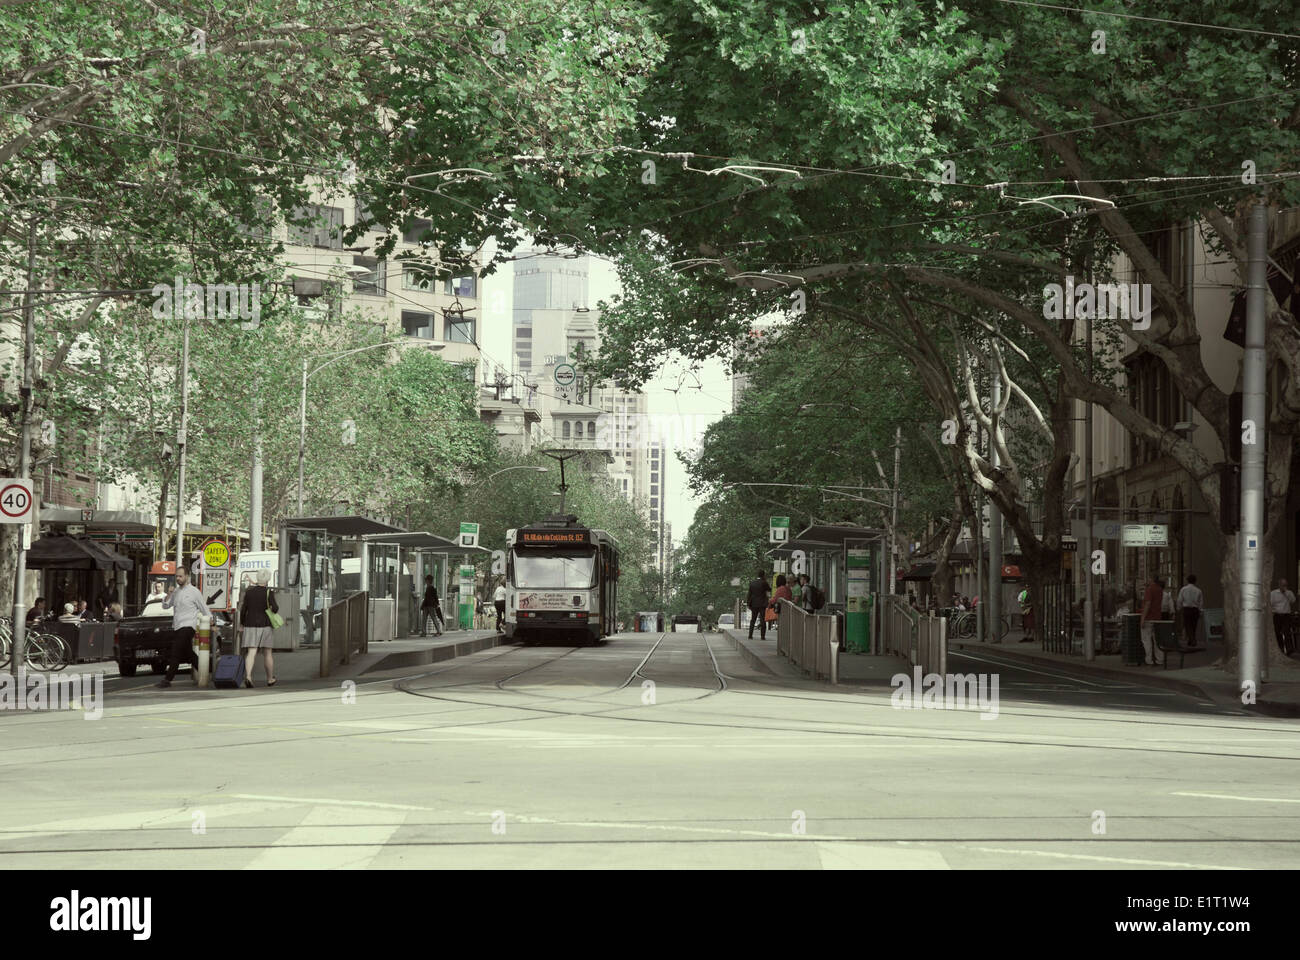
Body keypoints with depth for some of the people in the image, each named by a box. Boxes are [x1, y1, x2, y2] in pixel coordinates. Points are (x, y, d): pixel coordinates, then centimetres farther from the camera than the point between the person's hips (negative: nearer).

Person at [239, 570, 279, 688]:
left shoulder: (249, 591, 3)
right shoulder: (269, 592, -7)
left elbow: (243, 609, 4)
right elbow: (274, 608, -15)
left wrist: (241, 624, 14)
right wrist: (277, 608, 9)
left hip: (250, 625, 2)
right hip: (265, 625, -2)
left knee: (251, 652, -6)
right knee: (267, 653, 13)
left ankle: (248, 676, -27)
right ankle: (270, 679, 24)